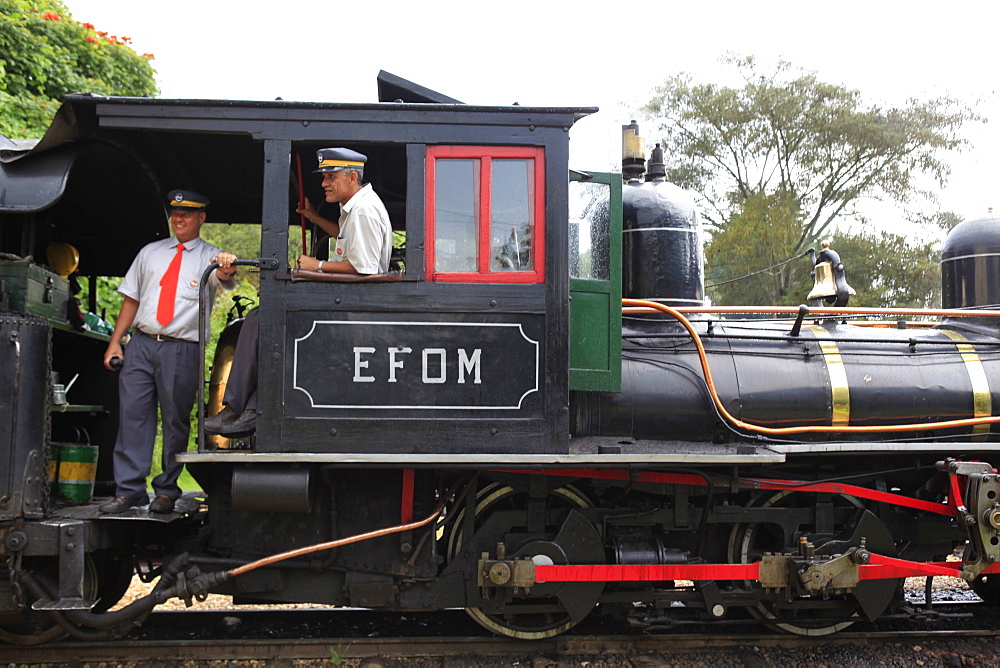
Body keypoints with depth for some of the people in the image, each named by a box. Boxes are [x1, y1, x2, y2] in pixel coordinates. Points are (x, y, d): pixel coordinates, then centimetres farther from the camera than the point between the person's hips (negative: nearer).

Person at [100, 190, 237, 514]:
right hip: (141, 344, 3)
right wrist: (115, 341, 9)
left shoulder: (211, 257, 7)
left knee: (176, 420, 1)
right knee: (133, 414, -2)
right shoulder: (150, 252, 18)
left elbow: (225, 278, -17)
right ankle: (128, 490, 3)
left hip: (182, 350, -3)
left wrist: (226, 268, -42)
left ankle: (166, 491, 11)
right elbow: (132, 299, 17)